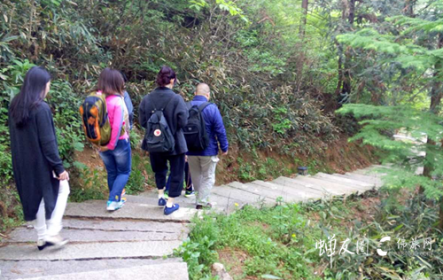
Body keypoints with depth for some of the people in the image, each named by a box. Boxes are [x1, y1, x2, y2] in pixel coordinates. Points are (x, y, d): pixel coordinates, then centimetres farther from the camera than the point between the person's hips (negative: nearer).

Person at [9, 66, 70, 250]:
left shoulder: (15, 106, 4)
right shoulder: (41, 108, -20)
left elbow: (14, 137, 10)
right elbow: (48, 141, -20)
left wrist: (20, 159, 18)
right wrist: (59, 167, -15)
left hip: (23, 163, 7)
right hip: (41, 163, -7)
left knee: (35, 197, 17)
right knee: (62, 190, 12)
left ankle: (41, 237, 25)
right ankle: (52, 232, 7)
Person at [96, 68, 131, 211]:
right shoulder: (117, 101, -18)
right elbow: (117, 125, -23)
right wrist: (112, 144, -14)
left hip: (102, 144, 5)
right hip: (119, 142, -5)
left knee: (111, 173, 20)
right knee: (124, 172, 11)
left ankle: (117, 198, 32)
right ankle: (113, 201, 2)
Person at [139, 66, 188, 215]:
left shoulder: (147, 99, -7)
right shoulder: (176, 99, -19)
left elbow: (142, 122, -3)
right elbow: (183, 122, -17)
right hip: (174, 143, -4)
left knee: (159, 169, 28)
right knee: (176, 172, 11)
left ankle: (161, 196, 35)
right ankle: (169, 204, 16)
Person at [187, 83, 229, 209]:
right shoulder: (212, 108, -14)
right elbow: (220, 130, -14)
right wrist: (224, 147, -3)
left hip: (191, 150, 4)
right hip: (208, 150, -4)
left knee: (196, 176, 20)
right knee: (208, 177, 9)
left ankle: (201, 198, 33)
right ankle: (201, 201, 7)